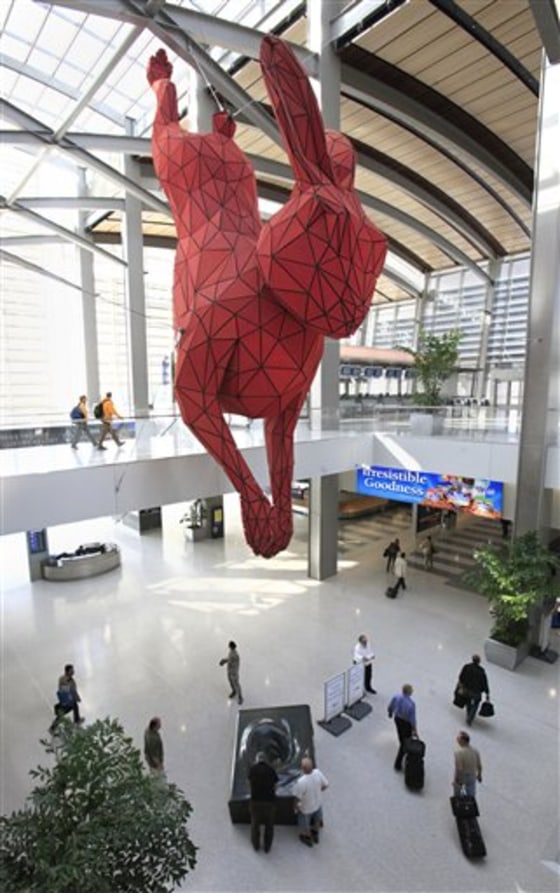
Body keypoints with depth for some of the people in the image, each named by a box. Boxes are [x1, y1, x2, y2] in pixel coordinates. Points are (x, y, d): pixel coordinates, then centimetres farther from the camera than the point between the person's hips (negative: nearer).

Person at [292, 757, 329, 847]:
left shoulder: (301, 782, -42)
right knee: (317, 820, 34)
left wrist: (296, 806, -5)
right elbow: (325, 785, -11)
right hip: (318, 803, 4)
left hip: (306, 807, -4)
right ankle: (316, 835, 59)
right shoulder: (318, 773, -30)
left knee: (305, 824, 29)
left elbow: (297, 797, -26)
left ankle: (307, 838, 54)